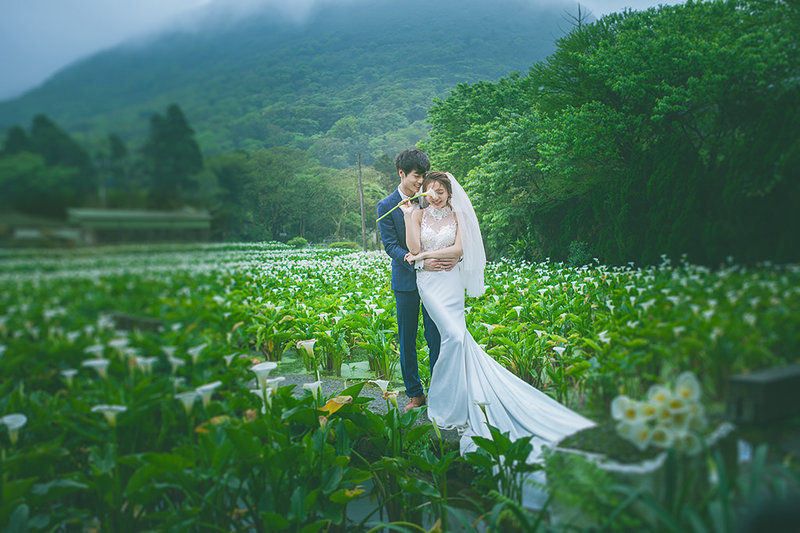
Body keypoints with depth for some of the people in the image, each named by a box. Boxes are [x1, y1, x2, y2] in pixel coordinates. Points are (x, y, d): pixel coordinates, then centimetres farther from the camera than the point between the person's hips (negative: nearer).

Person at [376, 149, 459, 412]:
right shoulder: (386, 206, -3)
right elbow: (391, 246, -9)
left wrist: (455, 255, -14)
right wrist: (419, 263, -23)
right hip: (406, 281, -1)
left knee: (436, 338, 1)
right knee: (407, 341, 6)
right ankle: (414, 394, 19)